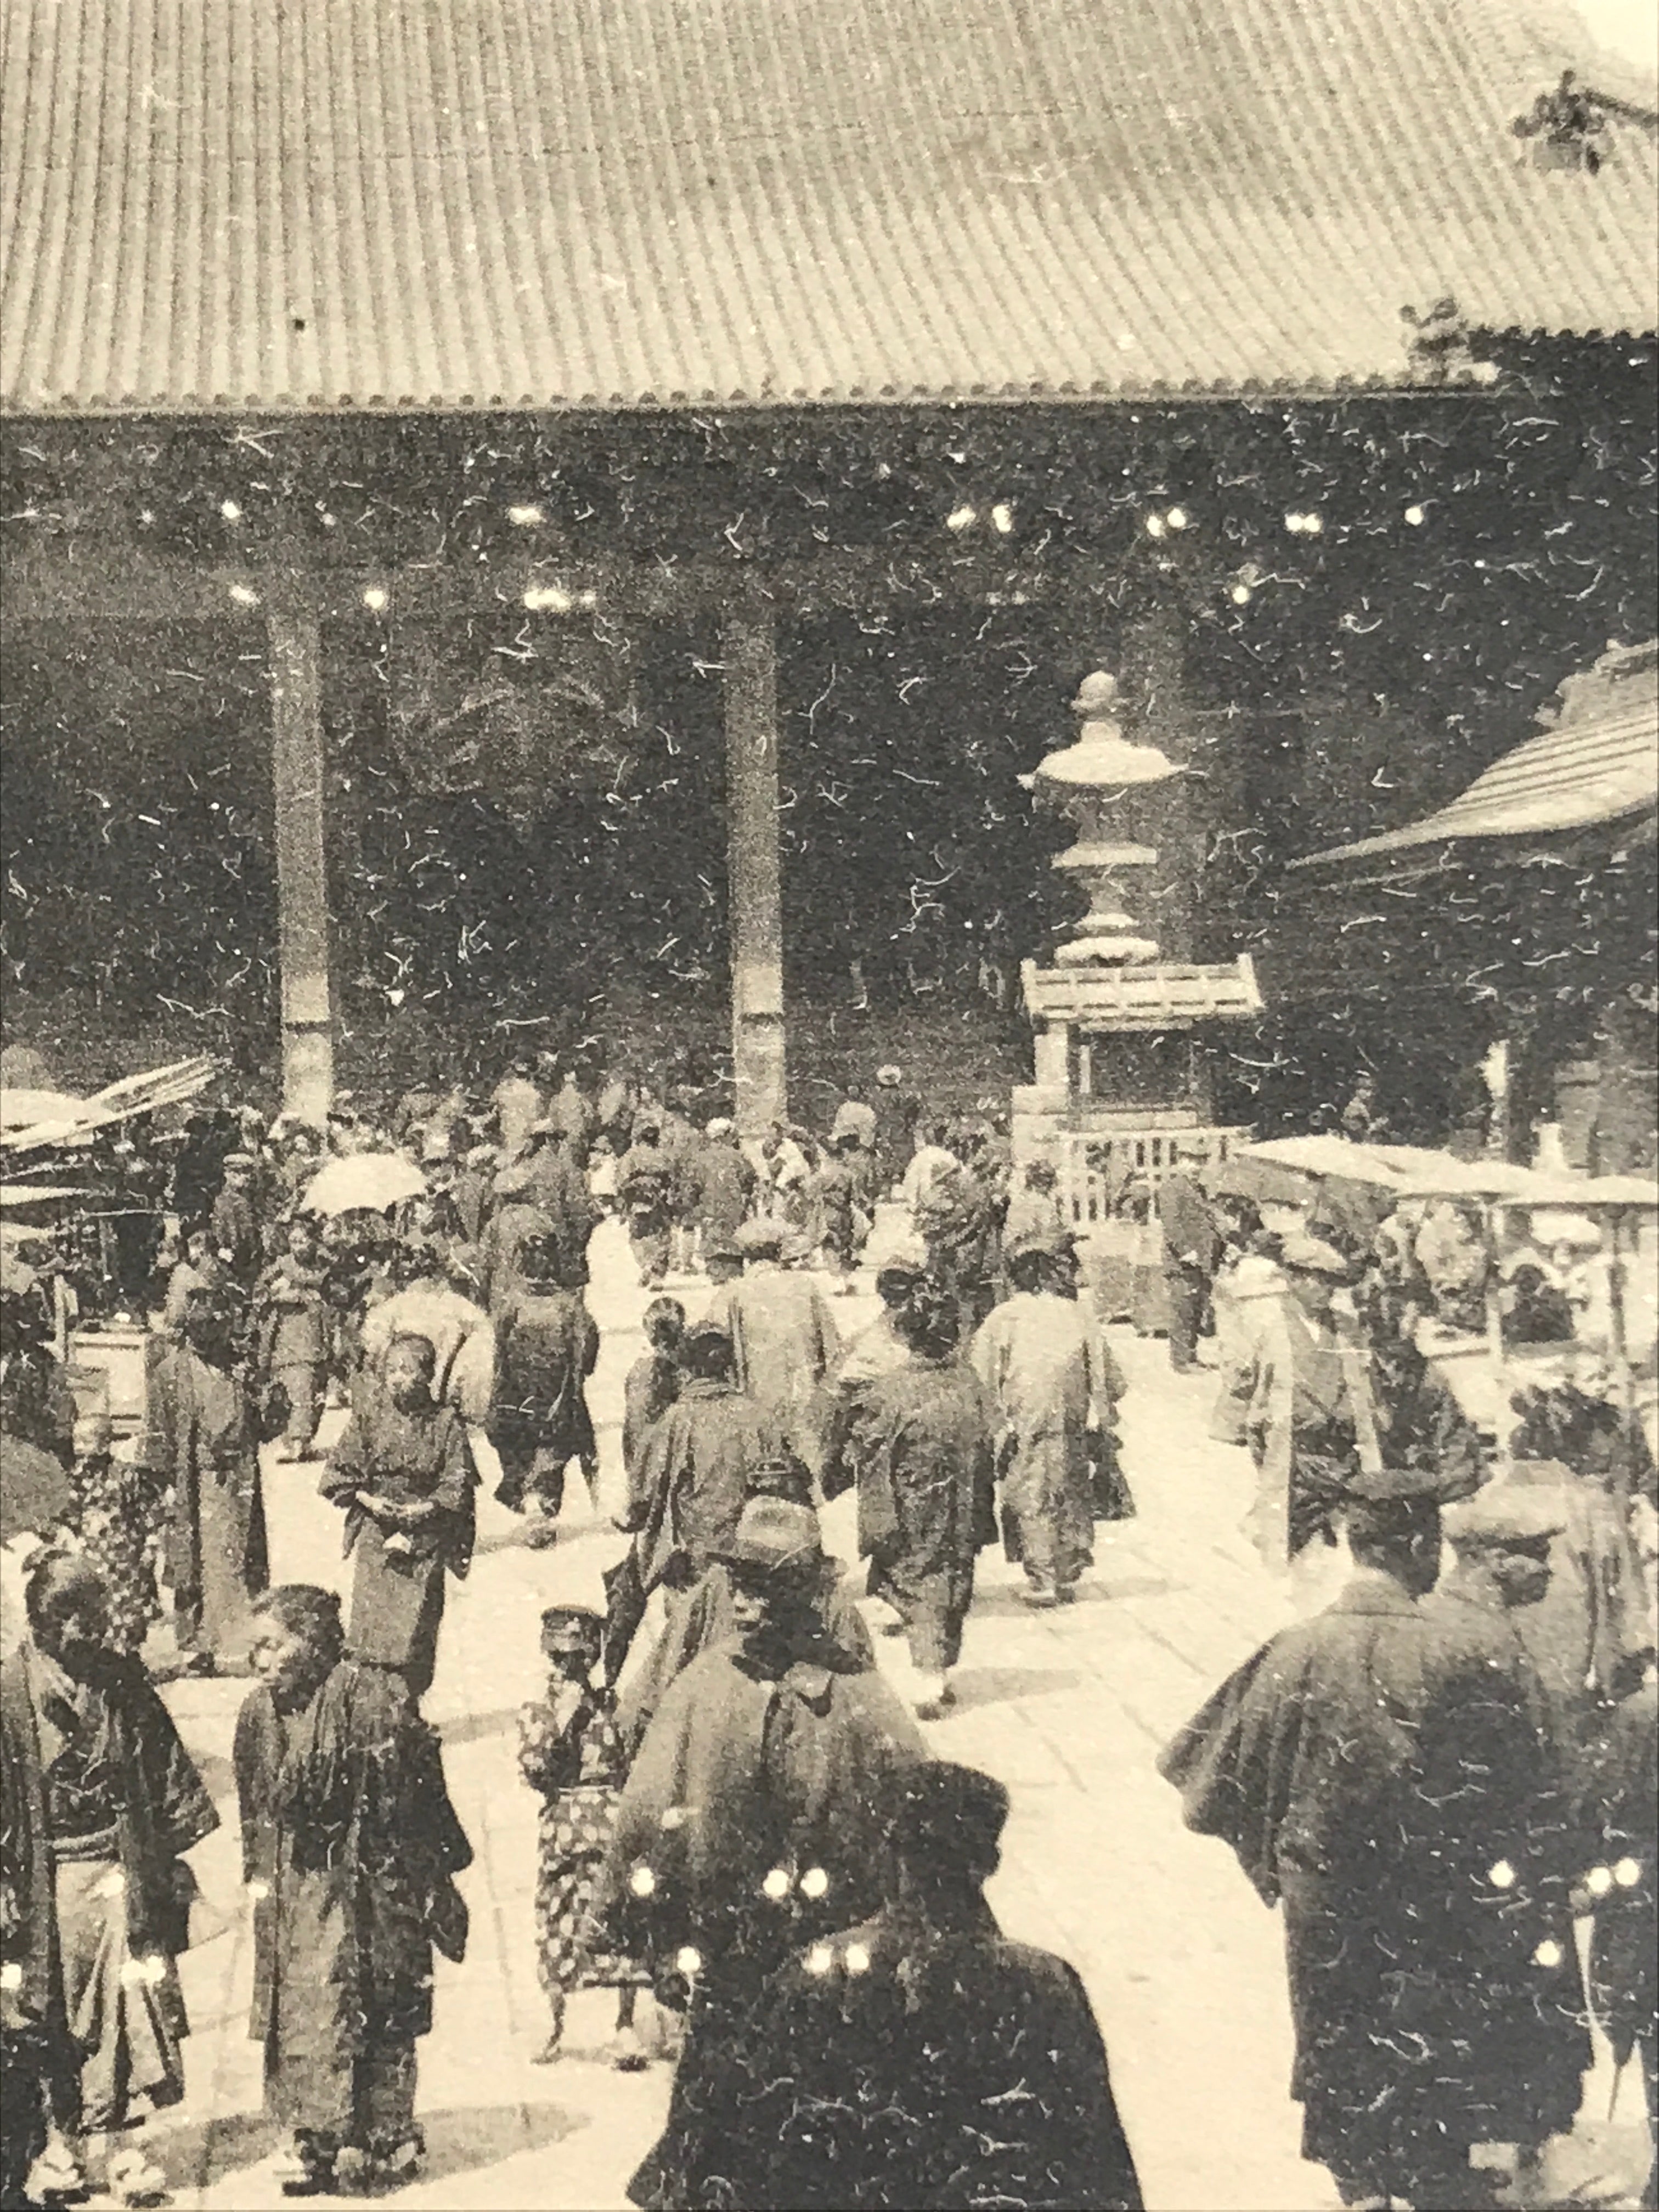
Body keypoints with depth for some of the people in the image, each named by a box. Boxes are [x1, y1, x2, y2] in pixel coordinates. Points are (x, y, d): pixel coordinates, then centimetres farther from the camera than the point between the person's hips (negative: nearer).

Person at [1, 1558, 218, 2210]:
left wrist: (173, 1859, 8)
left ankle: (110, 2142, 7)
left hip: (119, 1872, 2)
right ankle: (64, 2141, 19)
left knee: (126, 2006, -1)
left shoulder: (123, 1681, 3)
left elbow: (165, 1772, 10)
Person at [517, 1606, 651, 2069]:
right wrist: (562, 1724, -11)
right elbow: (534, 1770, -4)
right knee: (555, 1927, 1)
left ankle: (626, 2029, -4)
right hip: (560, 1831, 1)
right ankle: (556, 2029, 8)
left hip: (611, 1827, -1)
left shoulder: (613, 1709, 8)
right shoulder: (537, 1714, 10)